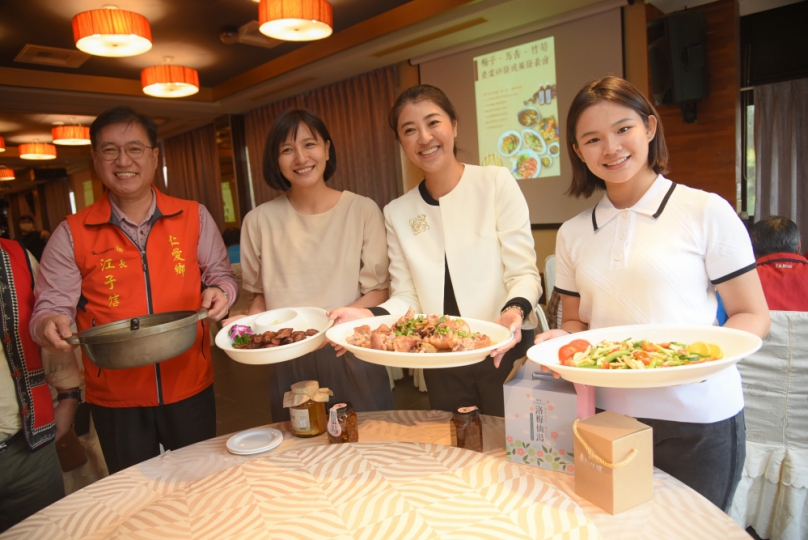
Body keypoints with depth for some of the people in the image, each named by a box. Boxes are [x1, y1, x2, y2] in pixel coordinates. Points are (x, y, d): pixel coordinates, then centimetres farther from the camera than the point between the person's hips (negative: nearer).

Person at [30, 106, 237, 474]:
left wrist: (219, 292, -14)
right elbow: (51, 307, -1)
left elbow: (220, 273, 8)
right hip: (115, 399, 0)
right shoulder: (71, 235, -2)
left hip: (190, 387, 1)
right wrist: (50, 325, -23)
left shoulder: (194, 217, 0)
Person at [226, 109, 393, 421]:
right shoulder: (259, 221, 2)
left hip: (352, 362, -1)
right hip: (289, 365, 1)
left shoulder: (363, 210, -3)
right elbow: (260, 293, 13)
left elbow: (378, 290, -2)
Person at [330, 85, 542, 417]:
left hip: (506, 351, -2)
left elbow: (524, 273, -8)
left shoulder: (496, 183, -5)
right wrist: (372, 316, -16)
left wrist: (514, 311, -27)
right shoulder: (397, 213, 4)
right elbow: (407, 296, 3)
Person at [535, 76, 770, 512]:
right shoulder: (573, 234, 5)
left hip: (696, 418, -2)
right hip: (607, 415, 3)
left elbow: (752, 315, -2)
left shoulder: (707, 211, -5)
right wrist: (562, 341, -8)